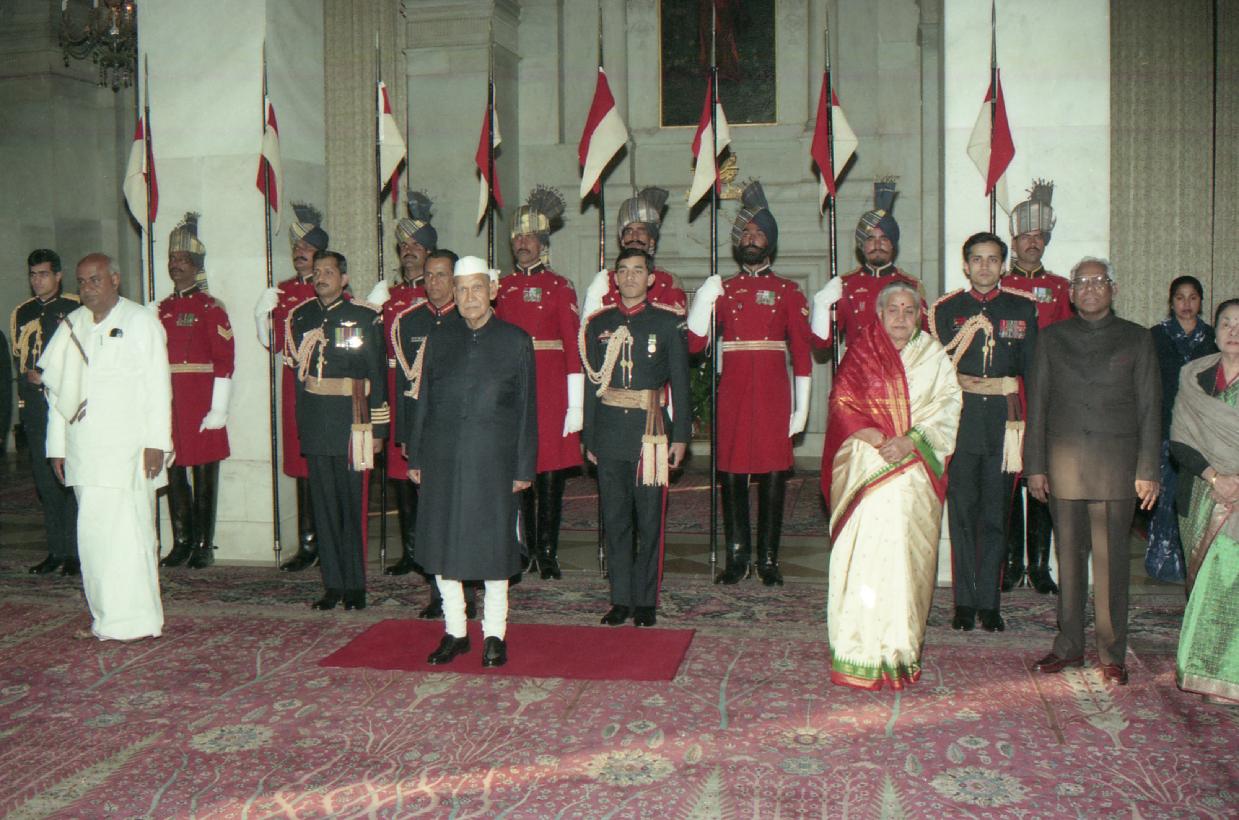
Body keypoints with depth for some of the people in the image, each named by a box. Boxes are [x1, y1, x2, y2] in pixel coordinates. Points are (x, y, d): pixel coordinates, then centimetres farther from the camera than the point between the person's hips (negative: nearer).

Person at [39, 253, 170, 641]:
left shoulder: (141, 321, 2)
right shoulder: (71, 326, 14)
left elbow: (157, 385, -3)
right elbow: (58, 388, 15)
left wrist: (157, 441, -10)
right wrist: (57, 445, 10)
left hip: (127, 448, -5)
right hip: (83, 447, 5)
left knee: (126, 530, -6)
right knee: (93, 533, 6)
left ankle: (135, 620, 1)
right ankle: (106, 618, 15)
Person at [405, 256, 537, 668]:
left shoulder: (516, 341, 2)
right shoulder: (439, 339, 10)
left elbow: (526, 409, 2)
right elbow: (422, 399, 12)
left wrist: (524, 467, -2)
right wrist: (415, 457, 8)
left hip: (493, 460, -3)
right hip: (443, 459, 3)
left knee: (493, 546, 4)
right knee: (442, 545, 7)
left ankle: (494, 635, 18)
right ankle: (454, 632, 22)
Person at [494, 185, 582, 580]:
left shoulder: (559, 287, 1)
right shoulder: (503, 287, 11)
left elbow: (573, 347, -3)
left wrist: (575, 404, -8)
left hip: (550, 388, -3)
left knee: (551, 472, -1)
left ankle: (548, 553, 7)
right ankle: (523, 548, 17)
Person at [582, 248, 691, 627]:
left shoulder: (668, 322, 2)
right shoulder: (599, 324, 10)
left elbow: (681, 383, 2)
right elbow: (592, 383, 11)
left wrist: (680, 436, -3)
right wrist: (589, 438, 9)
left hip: (651, 432, -2)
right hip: (610, 435, 3)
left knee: (649, 521, 2)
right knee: (614, 520, 7)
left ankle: (646, 601, 12)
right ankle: (620, 599, 16)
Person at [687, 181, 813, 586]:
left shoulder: (789, 292, 7)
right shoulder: (721, 290, 10)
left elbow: (801, 351, 4)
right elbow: (693, 345, 1)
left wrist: (801, 406, -2)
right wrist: (703, 299, -11)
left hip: (773, 395, -1)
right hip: (732, 393, 1)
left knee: (773, 474, 1)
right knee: (731, 473, 3)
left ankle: (768, 559, 11)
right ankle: (736, 557, 14)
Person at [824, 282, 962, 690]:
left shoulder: (933, 357, 13)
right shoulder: (861, 351, 8)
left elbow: (948, 405, 3)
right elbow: (843, 401, -1)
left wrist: (910, 440, -12)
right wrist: (878, 440, -13)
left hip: (915, 470, 2)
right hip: (866, 468, -1)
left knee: (907, 553, -1)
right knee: (865, 552, -7)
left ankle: (901, 648, 8)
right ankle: (861, 650, -1)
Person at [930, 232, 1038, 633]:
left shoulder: (1023, 308, 9)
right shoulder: (946, 308, 7)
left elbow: (1033, 368, 8)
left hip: (1004, 419, 1)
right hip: (959, 419, 0)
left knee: (996, 513, 3)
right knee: (962, 512, 3)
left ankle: (989, 602, 11)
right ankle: (965, 602, 10)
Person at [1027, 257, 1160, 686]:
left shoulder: (1136, 339, 8)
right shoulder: (1052, 338, 12)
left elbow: (1149, 408, 6)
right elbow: (1037, 404, 11)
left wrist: (1147, 471, -1)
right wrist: (1034, 465, 5)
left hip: (1116, 464, -2)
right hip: (1063, 462, 2)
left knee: (1112, 560, -3)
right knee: (1069, 555, 7)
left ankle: (1112, 654, 7)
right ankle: (1069, 646, 18)